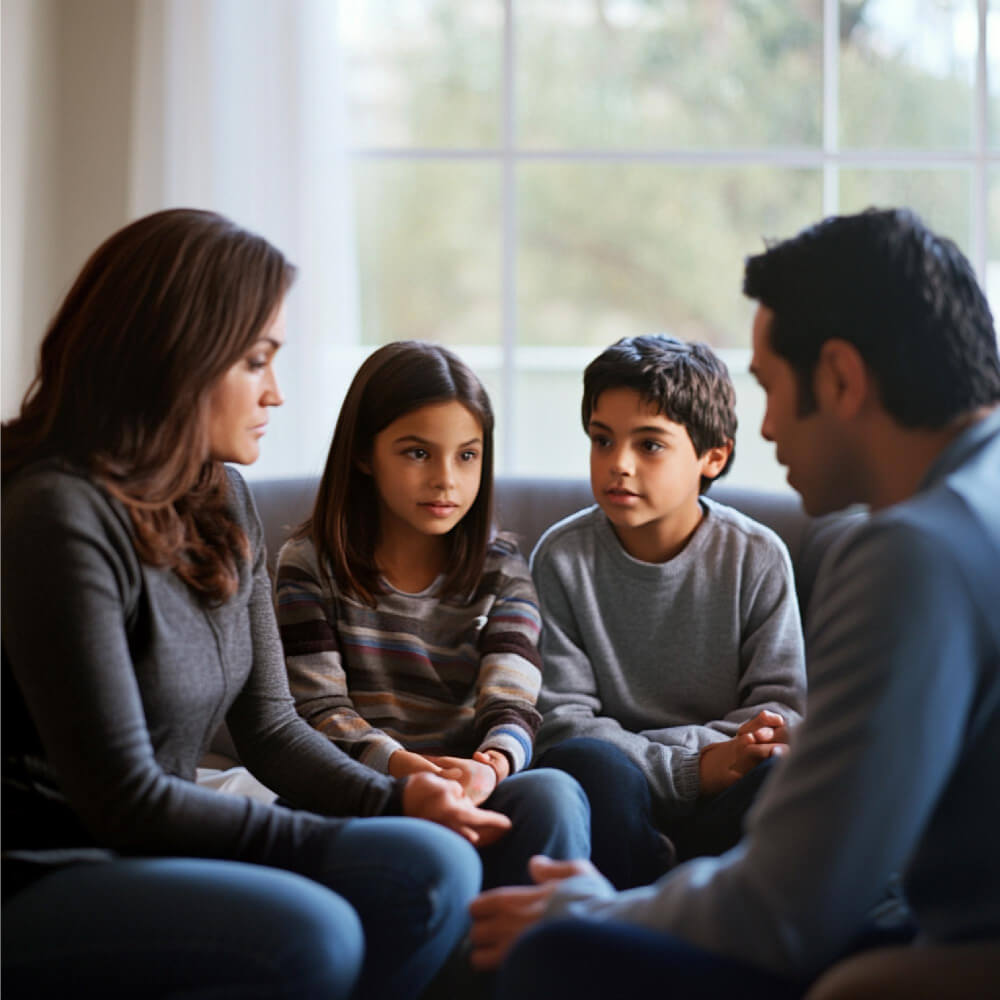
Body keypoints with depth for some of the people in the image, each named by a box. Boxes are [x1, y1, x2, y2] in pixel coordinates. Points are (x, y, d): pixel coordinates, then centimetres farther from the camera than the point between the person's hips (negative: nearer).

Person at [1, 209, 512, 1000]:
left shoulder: (226, 505, 10)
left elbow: (271, 728, 11)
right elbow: (127, 801, -19)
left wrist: (395, 801, -8)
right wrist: (338, 842, -15)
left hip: (153, 857, 8)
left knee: (433, 866, -17)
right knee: (306, 933, -33)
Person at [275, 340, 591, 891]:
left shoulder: (501, 572, 11)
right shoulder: (310, 565, 6)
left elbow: (512, 705, -3)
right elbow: (318, 708, -3)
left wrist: (490, 766, -29)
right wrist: (400, 764, -25)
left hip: (470, 790, 2)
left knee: (552, 794, -32)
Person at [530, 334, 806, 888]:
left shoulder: (756, 557, 1)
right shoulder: (562, 556, -1)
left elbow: (781, 706, 1)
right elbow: (561, 721, -7)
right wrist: (691, 769, -22)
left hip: (722, 804, 1)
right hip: (615, 799, -1)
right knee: (586, 762, -35)